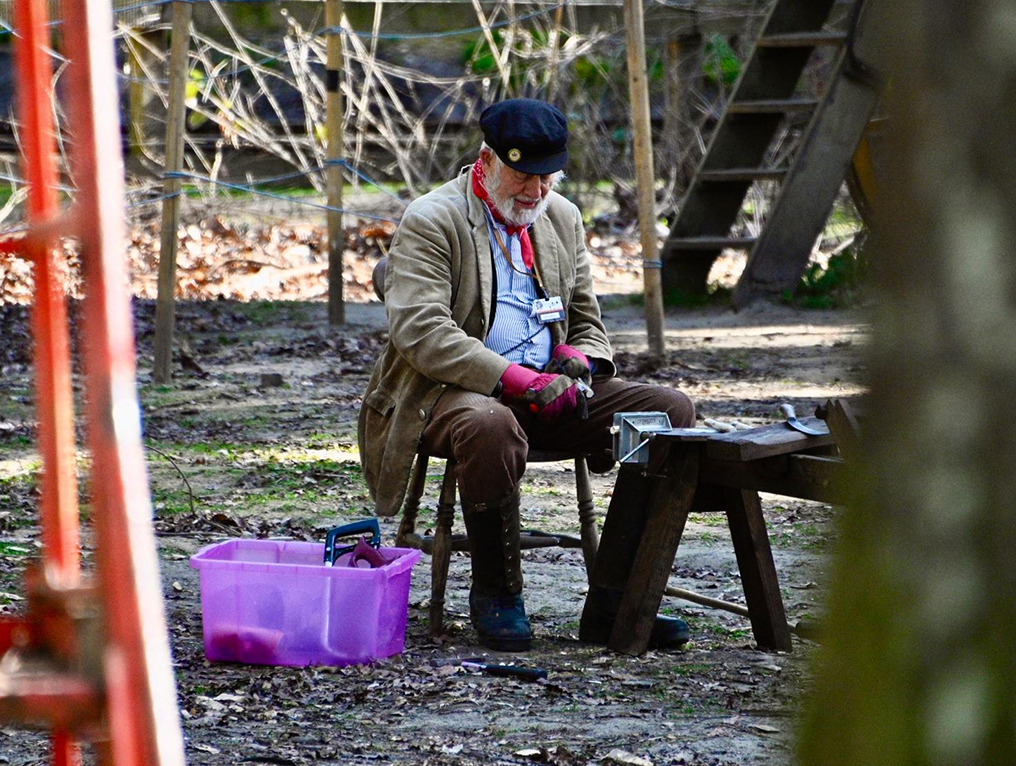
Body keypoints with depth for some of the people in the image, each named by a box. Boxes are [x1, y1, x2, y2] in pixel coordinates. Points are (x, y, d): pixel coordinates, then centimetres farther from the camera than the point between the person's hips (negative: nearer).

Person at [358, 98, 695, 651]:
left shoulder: (563, 218, 16)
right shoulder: (431, 222, -6)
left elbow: (586, 322, 24)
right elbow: (420, 331, -18)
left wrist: (577, 364, -2)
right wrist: (514, 378, -27)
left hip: (546, 388, 6)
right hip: (453, 393, -6)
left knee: (672, 410, -14)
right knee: (490, 426, -42)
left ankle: (612, 602, -15)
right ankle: (495, 595, -19)